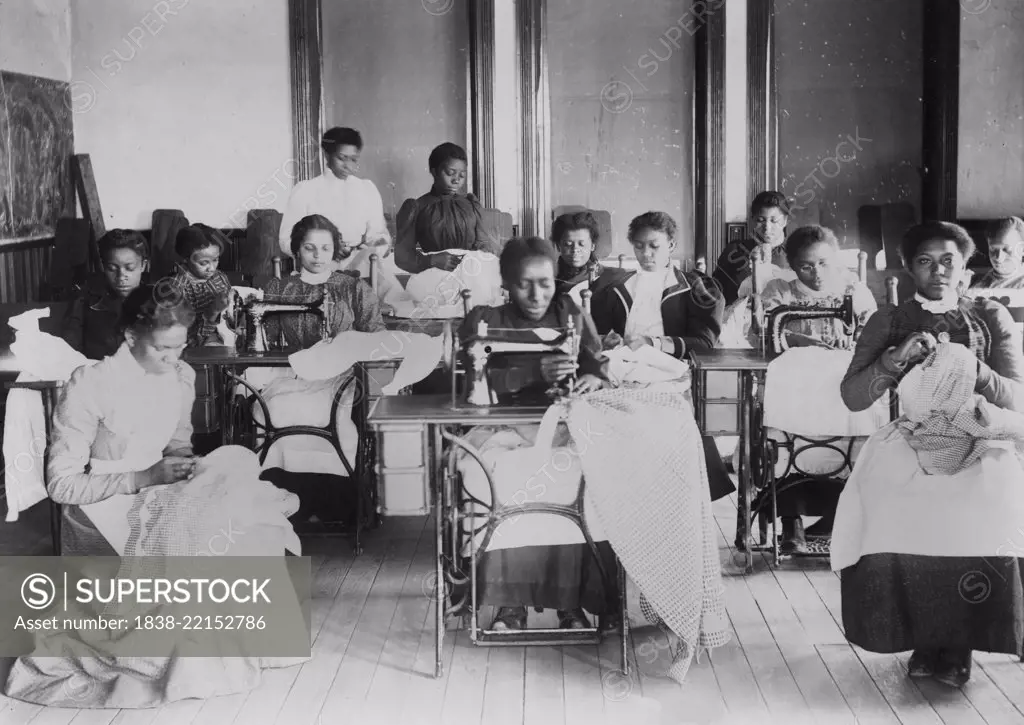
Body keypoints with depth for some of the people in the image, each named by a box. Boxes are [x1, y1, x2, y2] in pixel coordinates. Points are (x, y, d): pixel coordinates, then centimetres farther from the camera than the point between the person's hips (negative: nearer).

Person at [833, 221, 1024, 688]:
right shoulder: (887, 322, 11)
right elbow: (852, 398, 1)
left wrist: (970, 369, -16)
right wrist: (895, 358, -14)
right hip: (909, 439, 0)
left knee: (985, 511, -32)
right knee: (887, 507, -32)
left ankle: (959, 642, -14)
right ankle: (921, 636, -13)